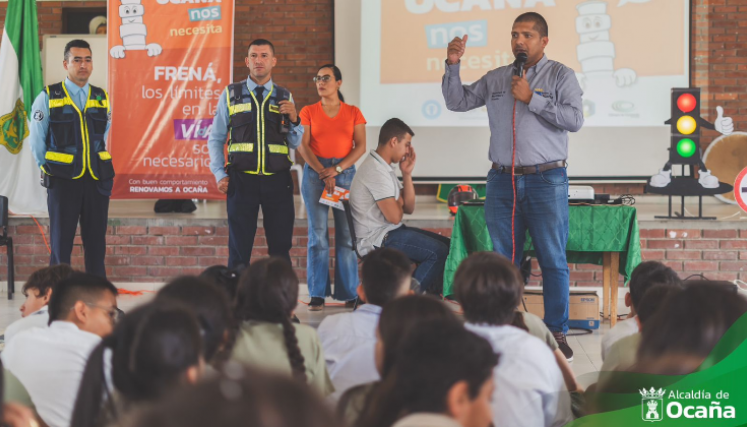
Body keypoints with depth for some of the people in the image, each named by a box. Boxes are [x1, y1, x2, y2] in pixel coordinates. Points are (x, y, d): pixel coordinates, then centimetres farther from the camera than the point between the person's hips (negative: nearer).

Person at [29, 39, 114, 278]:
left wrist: (98, 164, 13)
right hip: (63, 180, -3)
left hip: (97, 179, 3)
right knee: (61, 242, 1)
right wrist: (48, 168, 4)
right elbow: (36, 139, 3)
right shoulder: (48, 97, -2)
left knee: (96, 242, 6)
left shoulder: (102, 98, 8)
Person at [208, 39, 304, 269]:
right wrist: (220, 174, -1)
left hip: (277, 181, 1)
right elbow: (216, 138, 10)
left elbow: (295, 143, 12)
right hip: (242, 180, -1)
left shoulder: (285, 97, 12)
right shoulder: (230, 94, 8)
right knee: (239, 250, 3)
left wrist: (294, 119, -7)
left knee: (280, 249, 3)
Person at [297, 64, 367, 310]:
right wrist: (323, 173, -12)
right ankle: (317, 295, -5)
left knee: (346, 234, -3)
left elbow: (361, 147, 2)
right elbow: (303, 145, 0)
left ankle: (349, 293, 2)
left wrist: (337, 169, -11)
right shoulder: (308, 112, 9)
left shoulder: (353, 113, 10)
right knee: (318, 233, -6)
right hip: (315, 172, 0)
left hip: (345, 172, 1)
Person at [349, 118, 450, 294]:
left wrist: (407, 174, 3)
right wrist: (398, 203, 1)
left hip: (389, 233, 11)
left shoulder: (385, 168, 15)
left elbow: (409, 208, 14)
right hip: (377, 240, -11)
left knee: (447, 244, 7)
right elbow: (395, 216, -22)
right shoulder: (375, 171, -18)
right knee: (438, 252, -18)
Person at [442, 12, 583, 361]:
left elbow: (575, 119, -10)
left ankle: (557, 332, 4)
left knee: (553, 261, -2)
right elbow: (457, 102, 14)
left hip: (546, 181, -4)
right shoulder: (495, 79, 14)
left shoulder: (560, 75, 3)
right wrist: (452, 66, 2)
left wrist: (531, 99, -12)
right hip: (502, 180, 4)